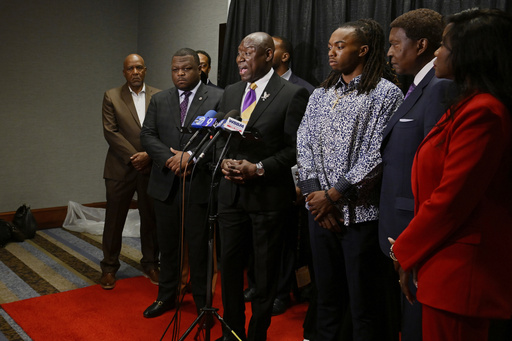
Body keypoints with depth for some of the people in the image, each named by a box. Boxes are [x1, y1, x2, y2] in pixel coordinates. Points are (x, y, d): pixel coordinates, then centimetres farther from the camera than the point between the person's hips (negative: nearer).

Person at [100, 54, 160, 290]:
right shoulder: (111, 97, 3)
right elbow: (110, 131, -5)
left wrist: (148, 154, -13)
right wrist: (133, 156, -12)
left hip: (151, 167, 1)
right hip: (120, 168, -1)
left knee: (151, 219, 9)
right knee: (114, 220, 6)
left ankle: (150, 265, 25)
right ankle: (109, 267, 21)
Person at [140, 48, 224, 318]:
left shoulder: (218, 98, -2)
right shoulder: (159, 100, 11)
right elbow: (147, 135, 5)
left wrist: (191, 156, -18)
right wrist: (171, 158, -11)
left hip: (199, 183, -4)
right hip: (165, 183, 4)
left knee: (198, 245, 6)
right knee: (167, 244, 15)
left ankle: (202, 301, 23)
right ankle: (166, 296, 32)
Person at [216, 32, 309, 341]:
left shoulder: (293, 94, -8)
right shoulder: (231, 93, 11)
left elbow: (295, 148, -10)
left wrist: (258, 169, -18)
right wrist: (224, 161, -5)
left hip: (268, 196, -5)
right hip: (232, 193, 6)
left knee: (265, 270, 10)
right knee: (230, 264, 14)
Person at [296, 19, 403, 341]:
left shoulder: (387, 94, -6)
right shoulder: (320, 95, 13)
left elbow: (378, 155, -14)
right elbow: (304, 145, 7)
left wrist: (334, 195, -13)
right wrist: (314, 193, -5)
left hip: (361, 214, -5)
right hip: (321, 210, 6)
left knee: (365, 304, 4)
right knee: (327, 296, 17)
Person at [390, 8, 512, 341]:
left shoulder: (482, 111, -19)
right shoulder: (473, 104, 12)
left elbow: (451, 199, -21)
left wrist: (405, 251, -8)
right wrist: (410, 247, 11)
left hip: (460, 269, -9)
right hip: (457, 264, 10)